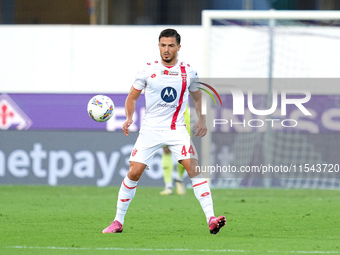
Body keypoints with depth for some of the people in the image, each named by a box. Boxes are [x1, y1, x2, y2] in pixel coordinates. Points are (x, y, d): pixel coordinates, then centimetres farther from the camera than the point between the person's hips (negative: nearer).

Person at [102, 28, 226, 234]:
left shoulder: (188, 72, 2)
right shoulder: (148, 70, -1)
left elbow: (197, 97, 19)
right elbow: (132, 97, 8)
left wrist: (202, 119, 7)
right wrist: (129, 118, -8)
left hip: (177, 130, 0)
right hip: (150, 130, 0)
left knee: (194, 168, -18)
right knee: (134, 172, -5)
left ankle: (211, 219, -20)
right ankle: (118, 221, 10)